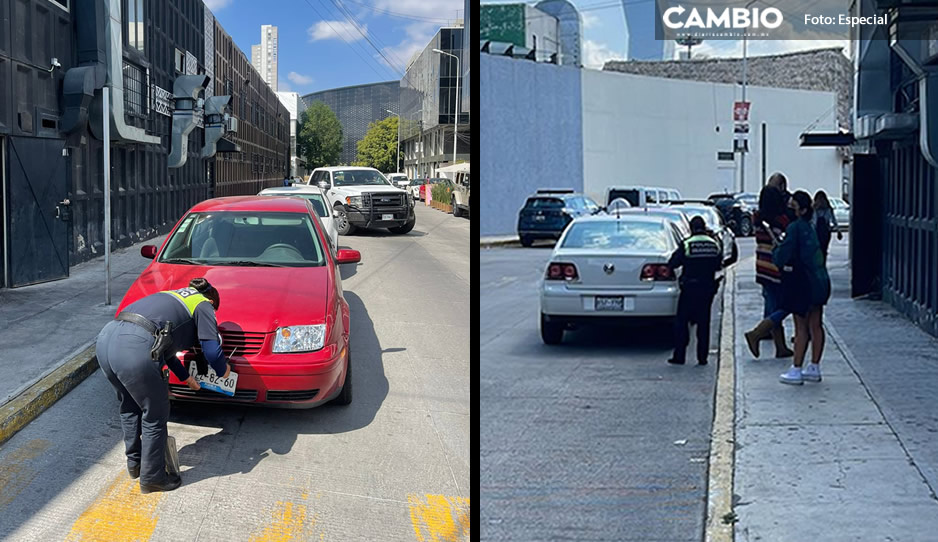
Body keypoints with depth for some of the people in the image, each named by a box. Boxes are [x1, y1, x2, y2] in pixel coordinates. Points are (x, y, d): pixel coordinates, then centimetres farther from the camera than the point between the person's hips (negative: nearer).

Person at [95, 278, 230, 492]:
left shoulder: (171, 297, 36)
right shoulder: (203, 305, 15)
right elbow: (212, 350, 4)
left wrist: (185, 377, 52)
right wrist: (223, 370, 25)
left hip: (106, 337, 8)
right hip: (135, 349, -8)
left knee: (130, 407, 28)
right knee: (155, 416, 11)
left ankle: (134, 463, 42)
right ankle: (151, 478, 21)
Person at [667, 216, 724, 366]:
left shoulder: (686, 245, -11)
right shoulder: (714, 245, 2)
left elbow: (672, 264, -6)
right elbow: (719, 265, 11)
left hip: (689, 287, -3)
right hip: (708, 287, 4)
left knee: (682, 322, 5)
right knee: (704, 322, 9)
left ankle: (679, 356, 3)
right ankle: (702, 357, 8)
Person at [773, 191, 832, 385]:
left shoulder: (795, 228, -15)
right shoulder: (810, 227, 11)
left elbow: (782, 257, -19)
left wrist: (776, 247, 3)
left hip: (802, 282, -8)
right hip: (819, 281, 8)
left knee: (801, 328, -3)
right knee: (815, 326, 12)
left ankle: (796, 370, 2)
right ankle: (814, 368, 19)